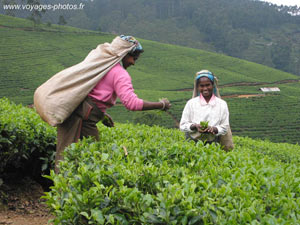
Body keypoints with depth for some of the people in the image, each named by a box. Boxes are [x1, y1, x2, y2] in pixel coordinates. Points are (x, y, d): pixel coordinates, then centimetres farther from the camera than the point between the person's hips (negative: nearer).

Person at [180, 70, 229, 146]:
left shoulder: (222, 104, 4)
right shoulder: (191, 103, 4)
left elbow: (225, 128, 5)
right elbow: (183, 125, 5)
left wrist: (213, 129, -15)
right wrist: (195, 126, -14)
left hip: (212, 142, 1)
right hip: (193, 142, -1)